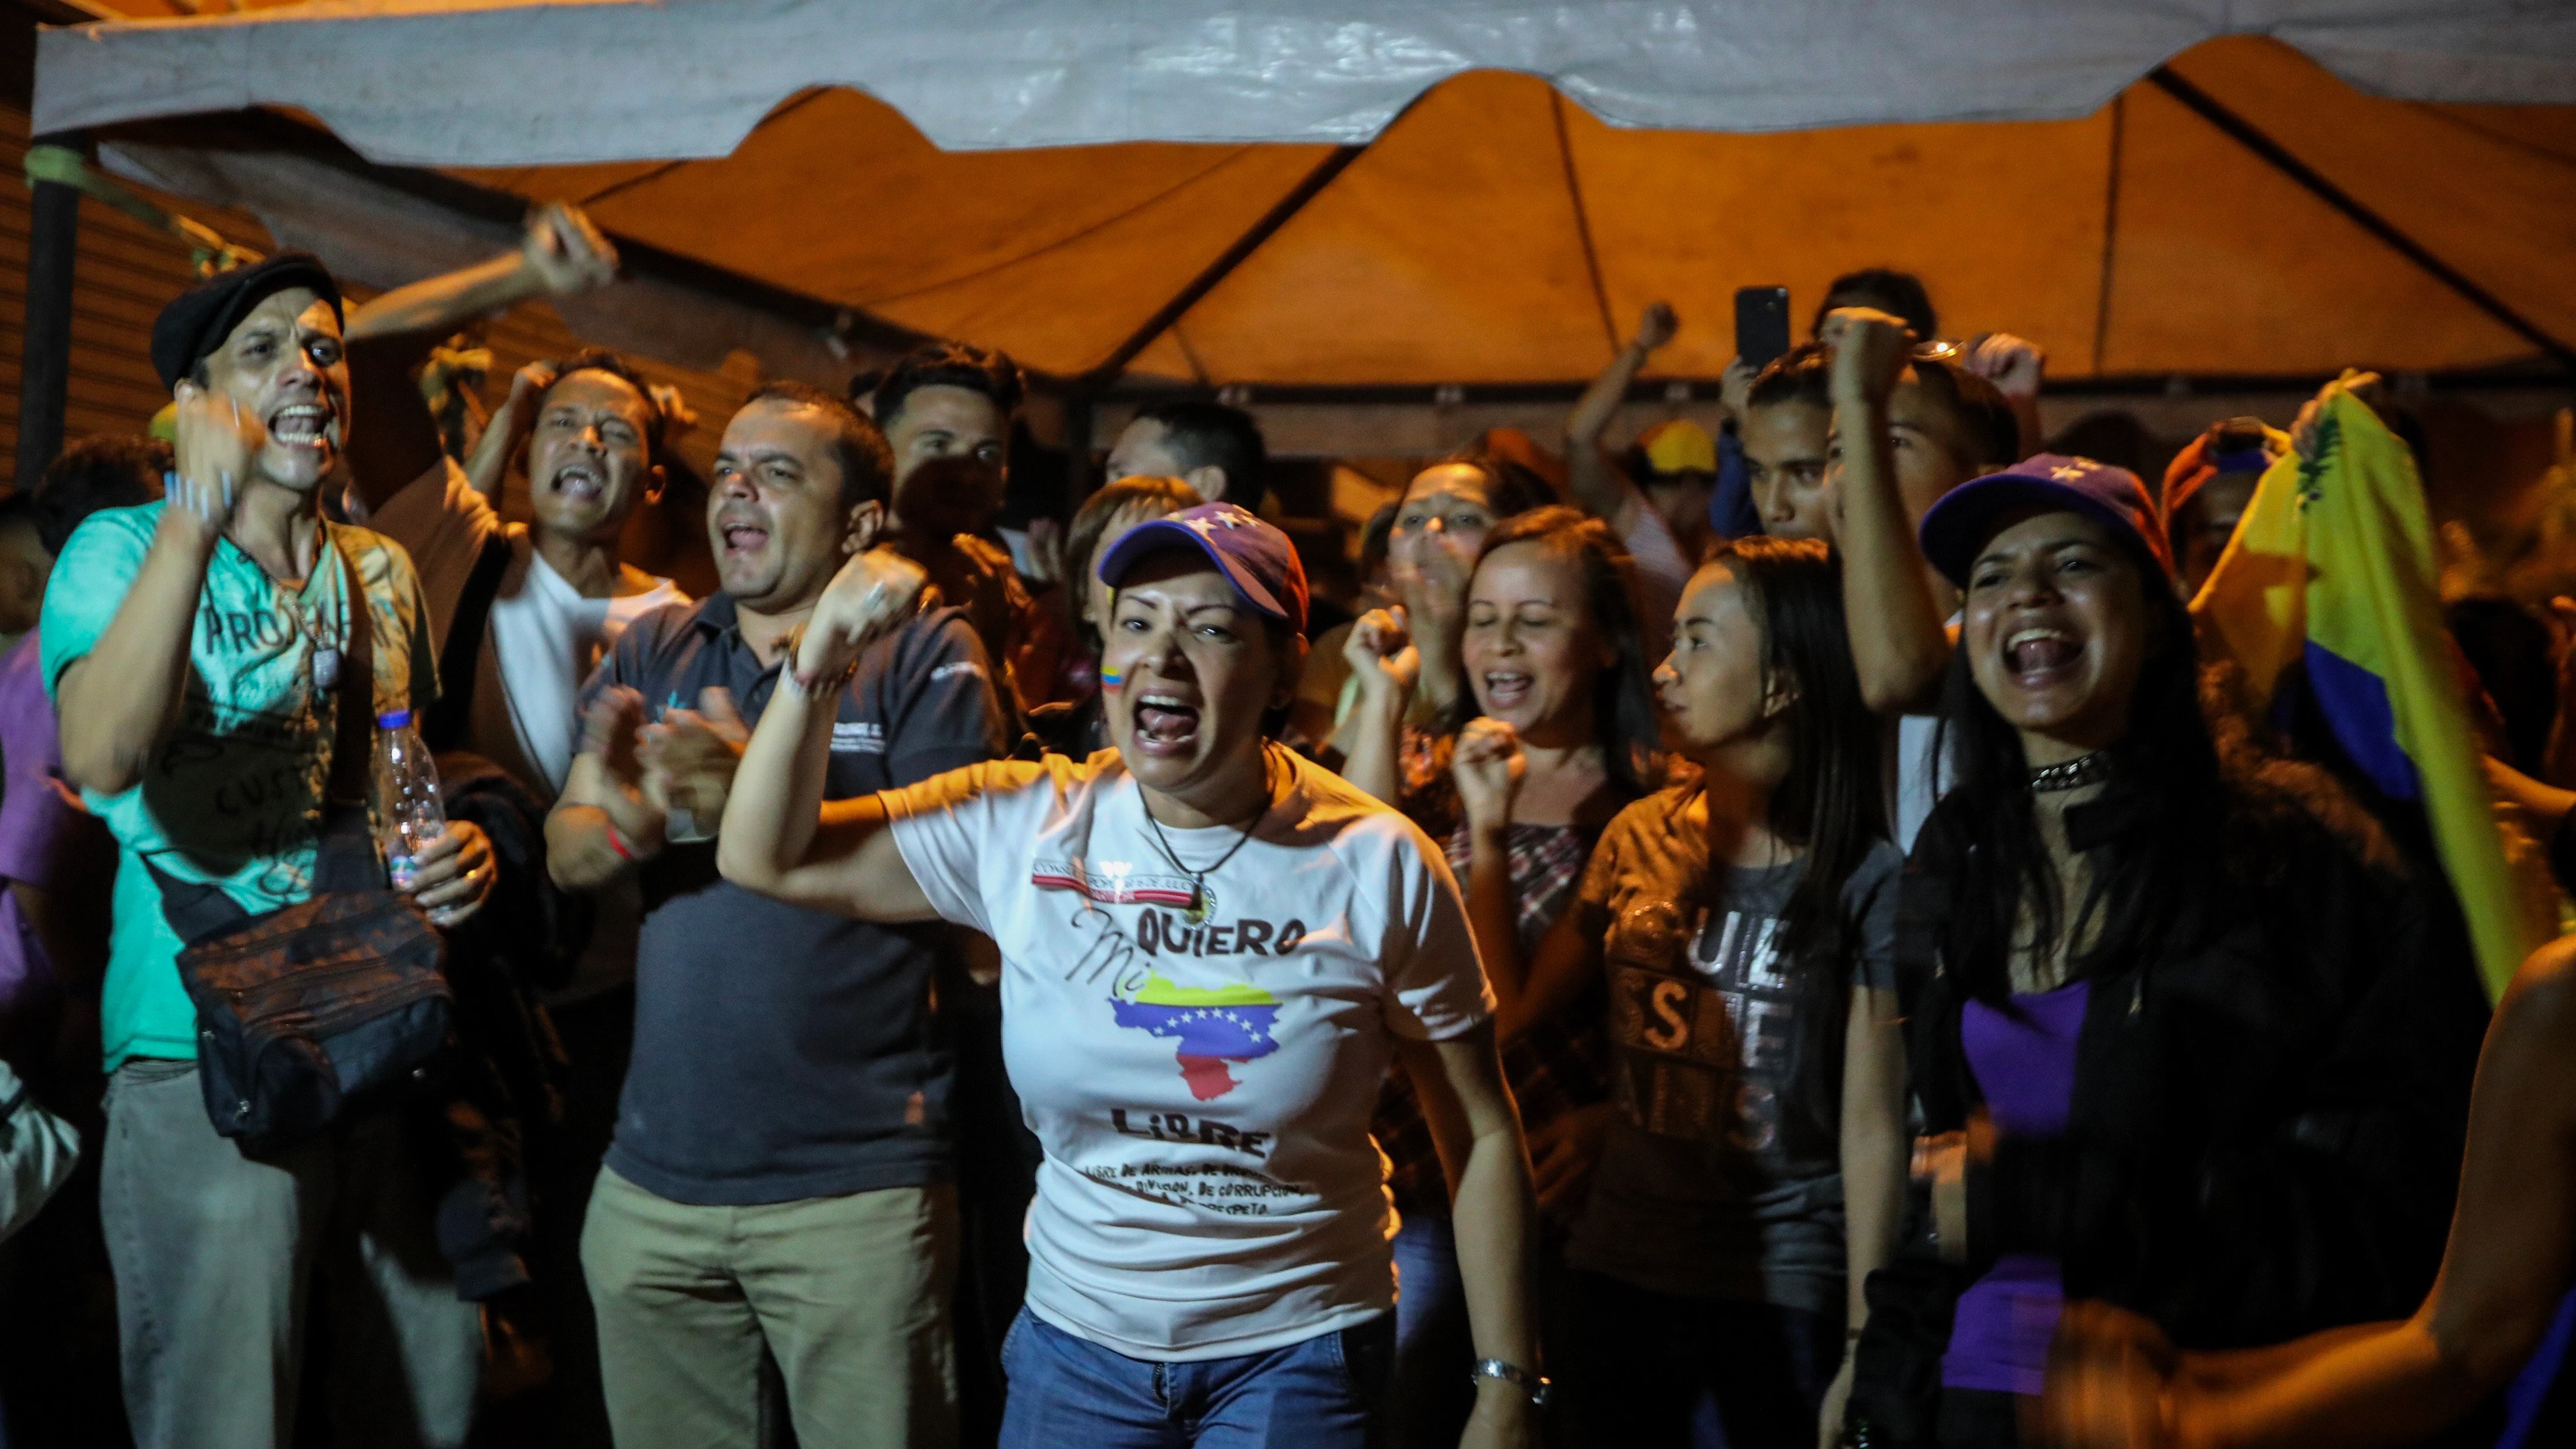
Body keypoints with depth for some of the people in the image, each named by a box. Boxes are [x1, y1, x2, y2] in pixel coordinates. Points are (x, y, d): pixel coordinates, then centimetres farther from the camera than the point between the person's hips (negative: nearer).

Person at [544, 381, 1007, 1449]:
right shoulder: (653, 651, 11)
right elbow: (566, 854, 2)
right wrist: (628, 824, -21)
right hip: (653, 1177, 4)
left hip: (855, 1188, -4)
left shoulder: (928, 655, -2)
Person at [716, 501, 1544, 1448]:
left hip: (1302, 1355, -2)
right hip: (1077, 1341, 3)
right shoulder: (1026, 828, -8)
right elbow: (765, 858, -5)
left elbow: (1483, 1137, -7)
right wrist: (820, 661, -18)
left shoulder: (1379, 868, -13)